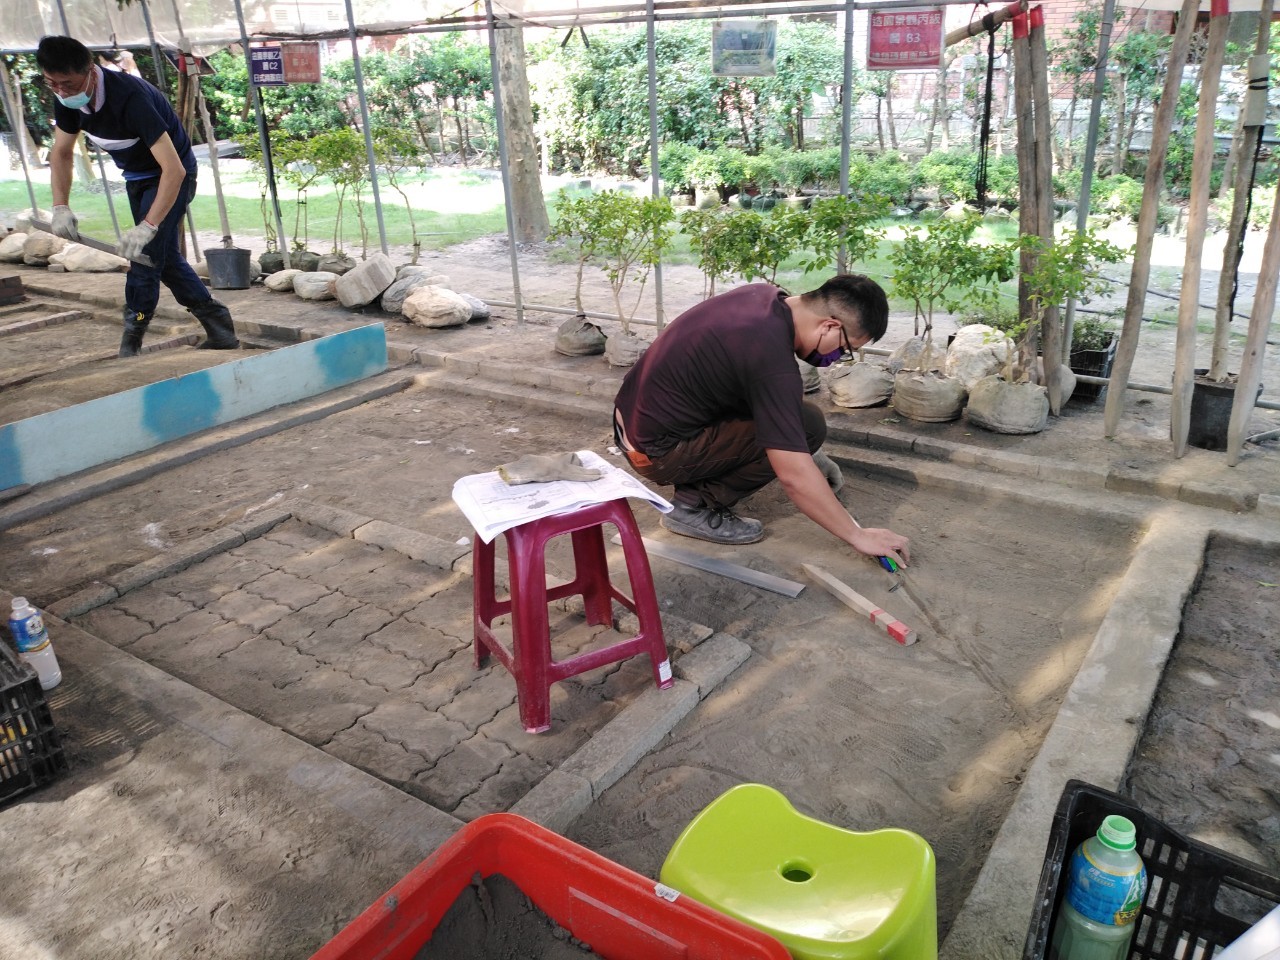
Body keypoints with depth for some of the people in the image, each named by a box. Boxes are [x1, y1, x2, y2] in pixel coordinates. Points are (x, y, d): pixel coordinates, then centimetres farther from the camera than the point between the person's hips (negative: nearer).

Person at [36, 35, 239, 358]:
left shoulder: (129, 98, -34)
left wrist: (147, 226, -44)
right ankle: (220, 330, 17)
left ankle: (129, 348, -3)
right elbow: (61, 152, 3)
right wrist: (60, 207, -11)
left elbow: (174, 170, -39)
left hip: (170, 175, -9)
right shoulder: (67, 99, -11)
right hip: (136, 176, 9)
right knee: (163, 257, 11)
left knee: (146, 254, -13)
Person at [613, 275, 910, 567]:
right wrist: (858, 536, -17)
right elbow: (794, 476, -27)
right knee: (806, 426, -14)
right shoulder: (771, 356, -27)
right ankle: (695, 505, -6)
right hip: (654, 449, -9)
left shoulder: (764, 295, 1)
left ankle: (696, 481, 14)